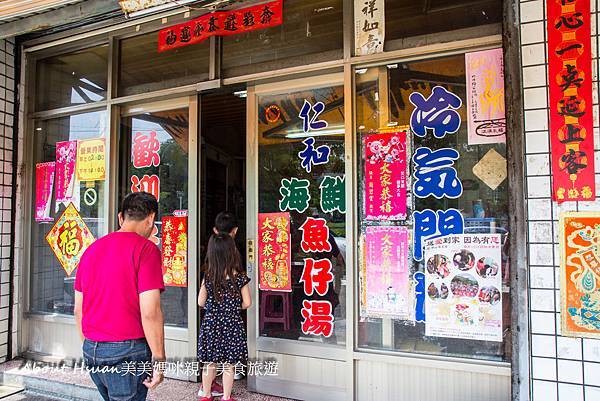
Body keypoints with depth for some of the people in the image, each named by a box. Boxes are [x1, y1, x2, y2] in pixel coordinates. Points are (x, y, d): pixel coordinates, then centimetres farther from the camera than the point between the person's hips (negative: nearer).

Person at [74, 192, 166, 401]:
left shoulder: (91, 249, 9)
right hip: (127, 352, -7)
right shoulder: (146, 249, -13)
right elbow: (150, 312, -19)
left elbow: (78, 310, 15)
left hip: (91, 350, 7)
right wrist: (158, 360, -10)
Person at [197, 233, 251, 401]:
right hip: (232, 325, -2)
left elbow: (201, 302, 1)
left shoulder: (208, 277, -7)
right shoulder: (241, 277, -11)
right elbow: (247, 303, -6)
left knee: (209, 364, 15)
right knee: (228, 365, 10)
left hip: (211, 324, 2)